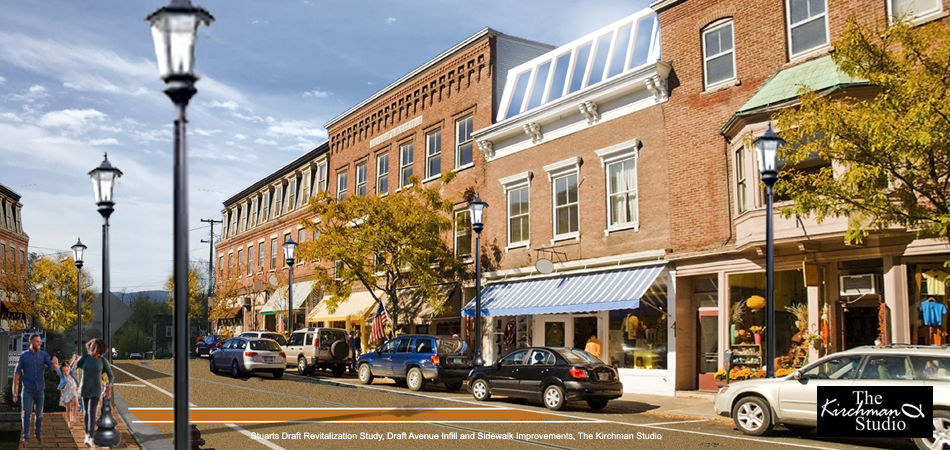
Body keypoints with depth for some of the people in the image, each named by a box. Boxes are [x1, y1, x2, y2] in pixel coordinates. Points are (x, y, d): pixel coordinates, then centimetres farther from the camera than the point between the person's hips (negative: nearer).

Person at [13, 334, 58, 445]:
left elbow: (52, 367, -8)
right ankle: (25, 437, -12)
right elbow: (17, 373, 1)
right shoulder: (23, 356, -2)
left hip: (39, 389, 2)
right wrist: (14, 390, -3)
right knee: (27, 412, -14)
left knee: (39, 414, 7)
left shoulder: (43, 355, 2)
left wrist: (55, 364, -34)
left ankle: (38, 435, 20)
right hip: (28, 389, -2)